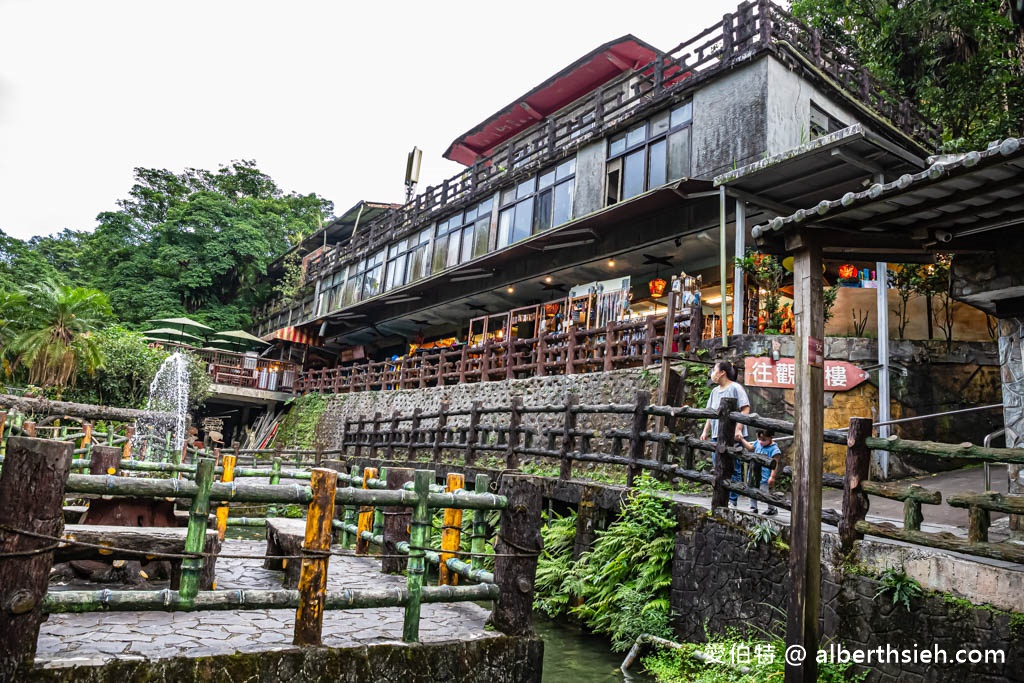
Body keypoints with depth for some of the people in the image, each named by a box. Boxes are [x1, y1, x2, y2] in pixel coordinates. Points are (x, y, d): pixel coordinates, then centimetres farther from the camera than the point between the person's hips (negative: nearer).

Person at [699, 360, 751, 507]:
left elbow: (745, 409, -12)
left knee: (733, 469, -3)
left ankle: (732, 500, 0)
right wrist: (705, 431, 15)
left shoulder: (735, 388, -5)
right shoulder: (715, 391, 18)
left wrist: (738, 429, -19)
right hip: (716, 435, 8)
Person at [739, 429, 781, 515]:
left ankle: (772, 509, 16)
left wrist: (772, 477, -21)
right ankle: (753, 508, 26)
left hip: (764, 476, -7)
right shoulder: (757, 443, 2)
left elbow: (775, 464, -17)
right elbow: (750, 447, 24)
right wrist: (742, 439, 22)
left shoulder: (774, 449, -17)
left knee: (764, 492, -4)